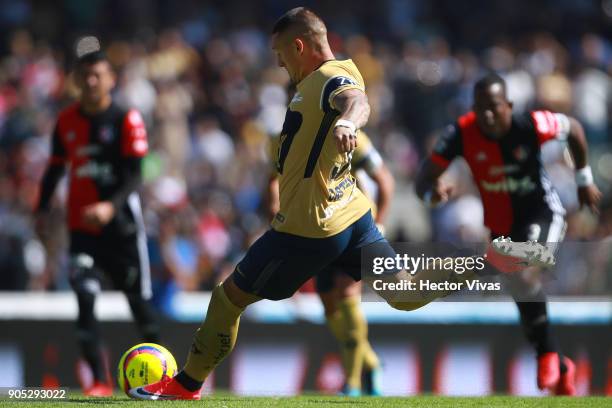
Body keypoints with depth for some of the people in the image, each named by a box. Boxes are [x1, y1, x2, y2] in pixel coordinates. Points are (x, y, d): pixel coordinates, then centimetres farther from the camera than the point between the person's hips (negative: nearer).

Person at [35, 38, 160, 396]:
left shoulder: (126, 120, -7)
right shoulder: (66, 121, 6)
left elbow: (134, 177, -14)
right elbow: (55, 168, 19)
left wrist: (111, 206, -30)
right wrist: (43, 209, 10)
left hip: (121, 223, -3)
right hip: (82, 226, 3)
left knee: (139, 300, 5)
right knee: (85, 299, -13)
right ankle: (100, 381, -13)